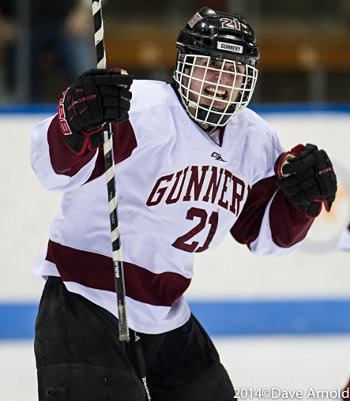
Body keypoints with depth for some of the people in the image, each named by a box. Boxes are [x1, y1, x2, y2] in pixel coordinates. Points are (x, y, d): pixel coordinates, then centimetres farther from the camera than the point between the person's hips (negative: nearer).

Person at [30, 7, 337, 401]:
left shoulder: (256, 142, 6)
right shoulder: (139, 108, -18)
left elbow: (265, 234, 16)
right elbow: (55, 169, -28)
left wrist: (302, 198, -4)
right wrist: (75, 122, -49)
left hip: (167, 319, 8)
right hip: (86, 306, -8)